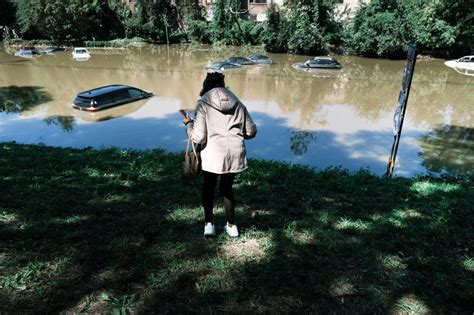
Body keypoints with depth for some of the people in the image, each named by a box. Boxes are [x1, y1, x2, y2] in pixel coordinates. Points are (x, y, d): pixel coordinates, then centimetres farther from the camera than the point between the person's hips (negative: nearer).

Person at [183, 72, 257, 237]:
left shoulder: (203, 105, -6)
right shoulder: (238, 104, 5)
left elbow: (198, 137, -12)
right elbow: (251, 131, 6)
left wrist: (188, 124, 7)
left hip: (213, 155, -3)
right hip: (235, 154, 3)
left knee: (208, 188, 23)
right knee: (226, 188, 23)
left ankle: (208, 223, 22)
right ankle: (231, 225, 30)